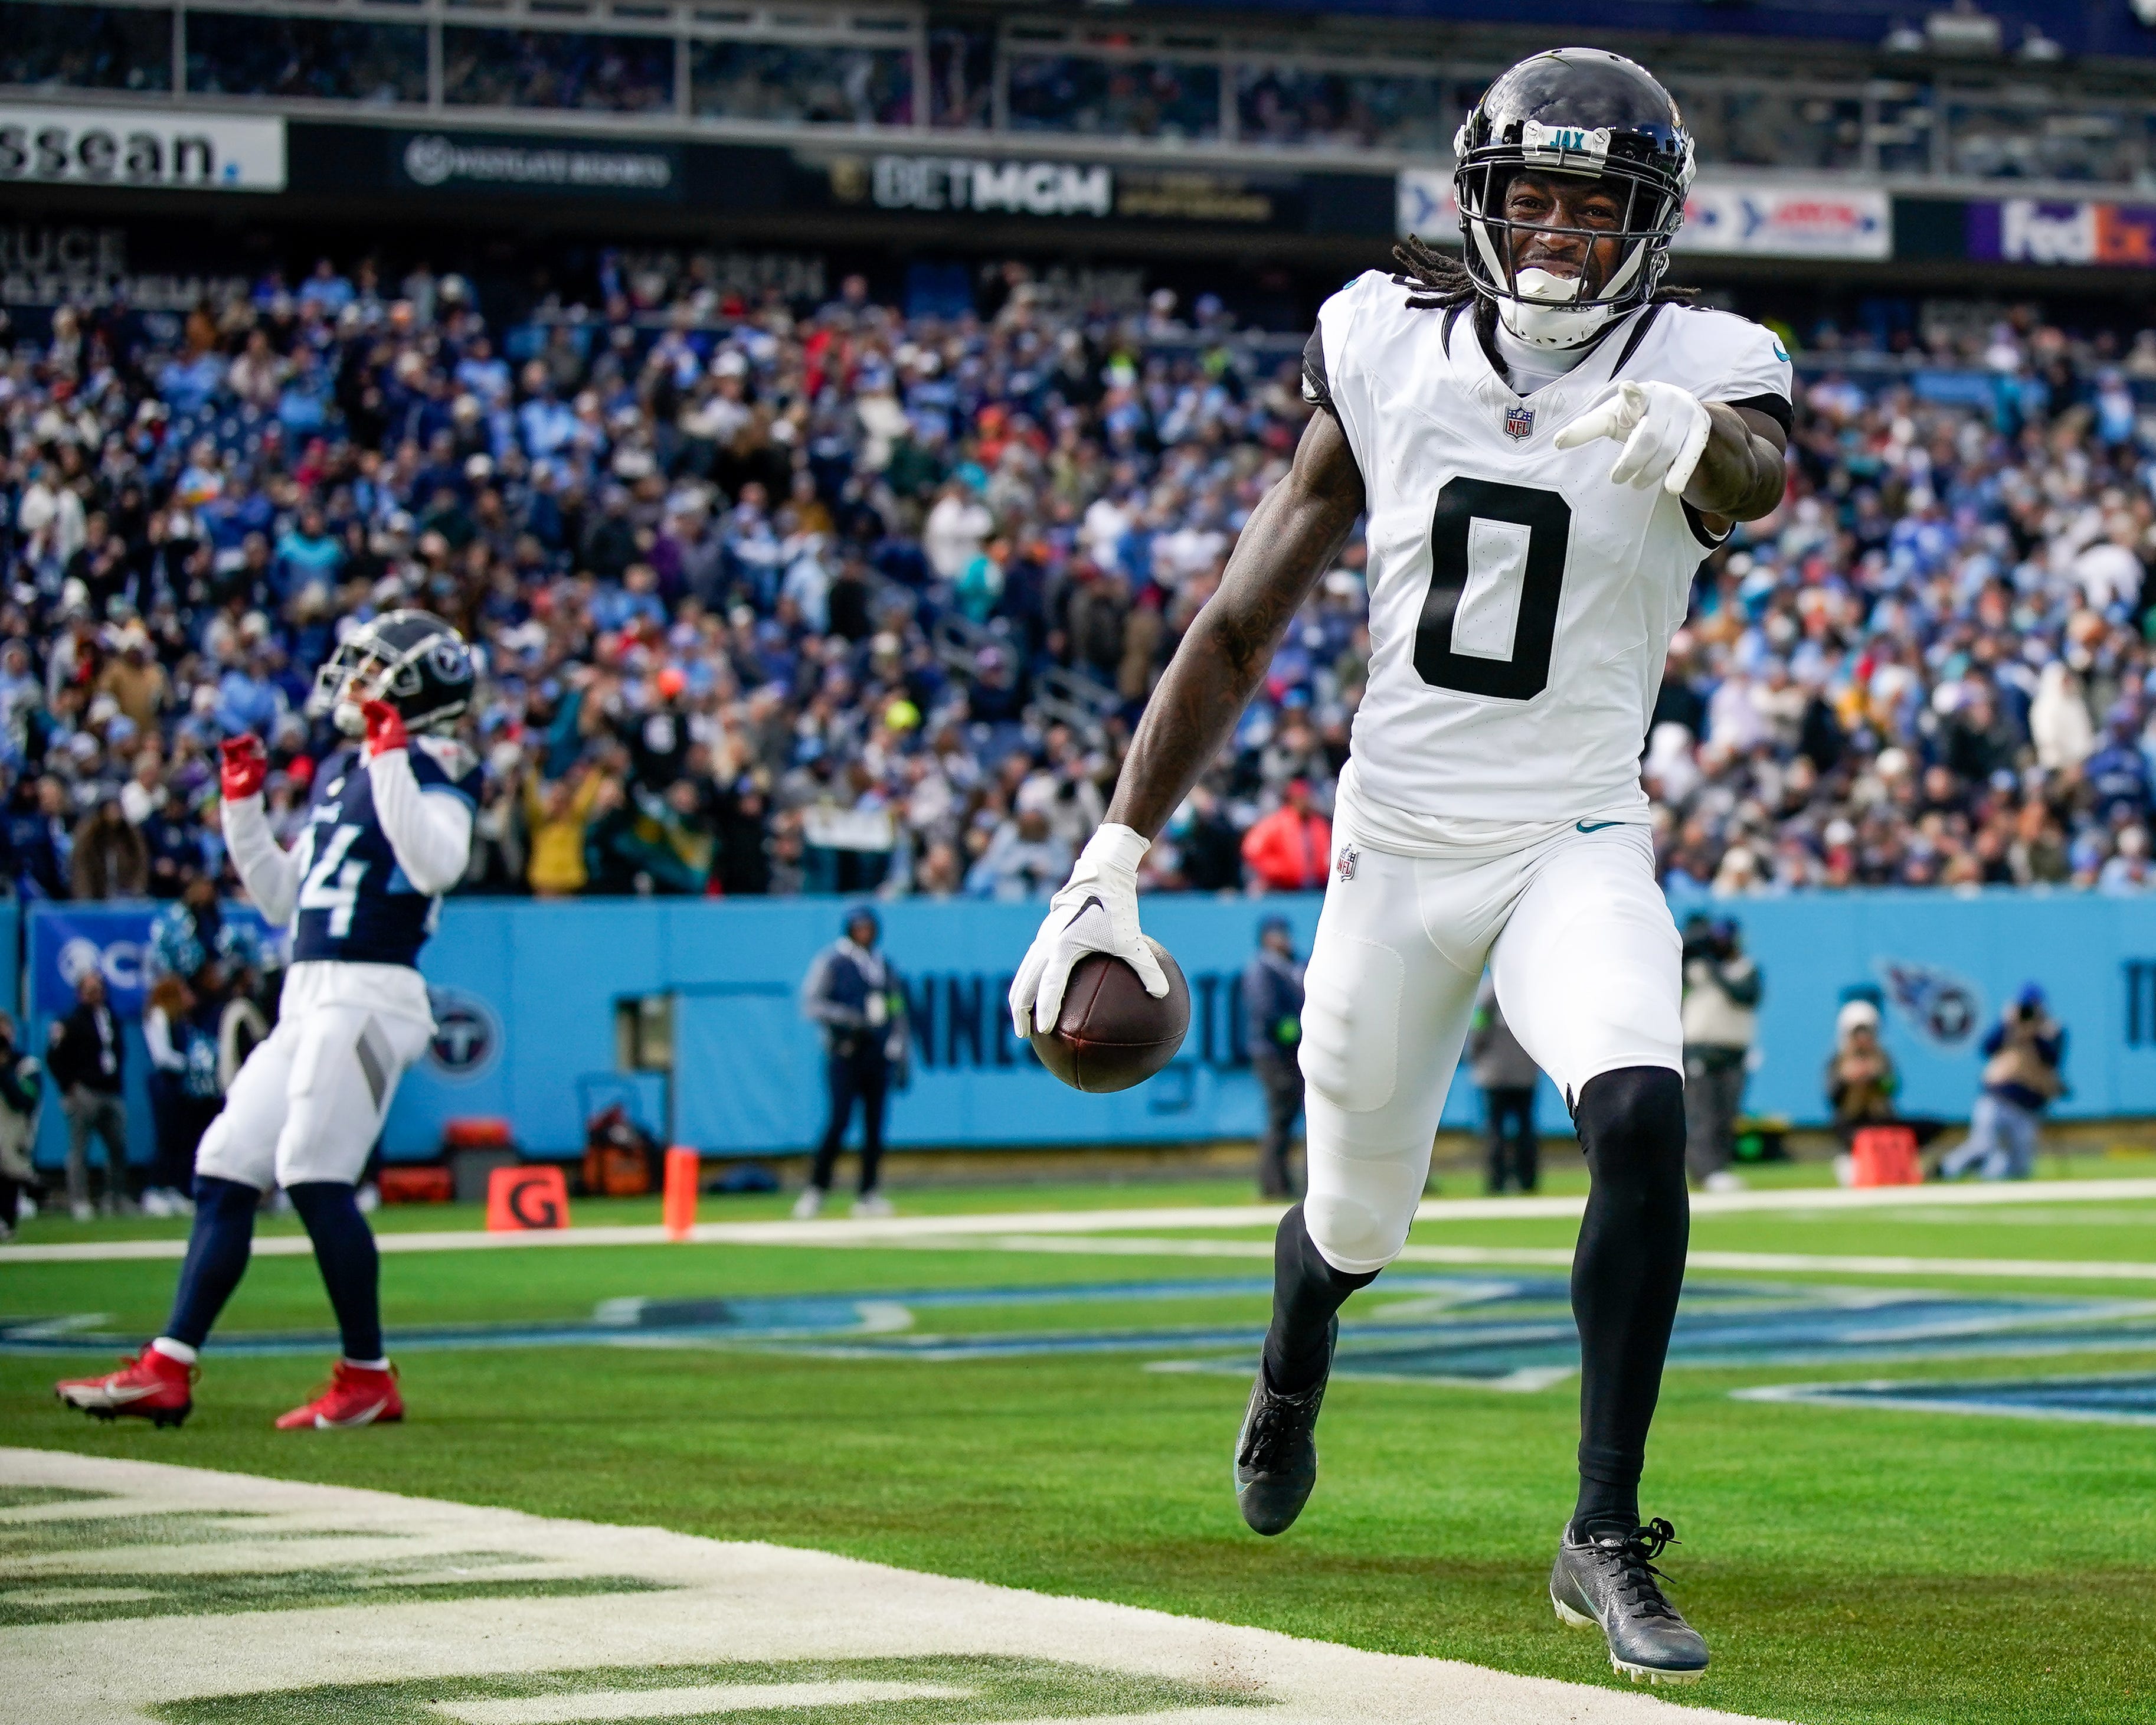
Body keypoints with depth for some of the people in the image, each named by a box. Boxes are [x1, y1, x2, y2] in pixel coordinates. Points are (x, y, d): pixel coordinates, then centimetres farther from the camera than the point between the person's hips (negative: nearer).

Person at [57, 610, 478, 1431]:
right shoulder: (337, 773, 20)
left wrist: (387, 753, -24)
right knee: (224, 1171, 5)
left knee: (315, 1177, -14)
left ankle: (369, 1379, -5)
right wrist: (243, 804, 18)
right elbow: (281, 900, 25)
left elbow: (435, 866, -26)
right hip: (308, 996, 9)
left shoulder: (429, 771, -5)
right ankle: (166, 1371, 6)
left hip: (369, 995, -9)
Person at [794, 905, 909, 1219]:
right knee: (840, 1120, -13)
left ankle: (867, 1195, 6)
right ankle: (816, 1189, -6)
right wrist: (849, 1018, -21)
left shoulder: (884, 966, 16)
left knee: (875, 1123, 2)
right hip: (845, 1052, -5)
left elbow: (897, 1011, 20)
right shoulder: (831, 962, -1)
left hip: (878, 1054, 5)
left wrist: (901, 1055, 13)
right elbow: (811, 1002, -9)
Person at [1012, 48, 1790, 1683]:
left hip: (1580, 845, -2)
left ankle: (1607, 1538, -19)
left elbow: (1758, 475, -36)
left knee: (1642, 1114, -29)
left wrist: (1699, 443, -61)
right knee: (1358, 1215, 14)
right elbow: (1241, 627, 2)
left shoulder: (1699, 366, -9)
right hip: (1396, 852, 2)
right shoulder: (1387, 348, -4)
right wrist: (1113, 861, -1)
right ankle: (1292, 1372, 52)